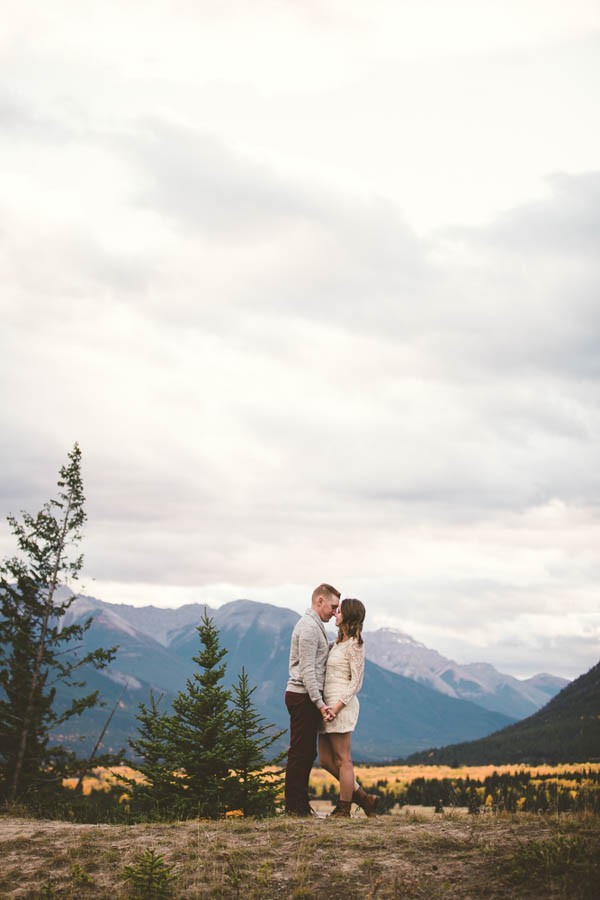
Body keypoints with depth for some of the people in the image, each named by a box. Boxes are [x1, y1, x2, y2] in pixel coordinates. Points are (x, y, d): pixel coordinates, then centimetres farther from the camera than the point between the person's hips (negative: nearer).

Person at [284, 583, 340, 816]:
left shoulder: (315, 625, 19)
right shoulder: (309, 626, -14)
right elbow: (307, 670, -20)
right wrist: (320, 703, -22)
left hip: (305, 697, 10)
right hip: (303, 697, -10)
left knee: (306, 753, 12)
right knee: (300, 752, -7)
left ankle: (300, 805, 17)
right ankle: (294, 807, -3)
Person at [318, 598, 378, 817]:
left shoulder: (354, 645, -10)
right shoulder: (339, 642, 17)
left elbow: (356, 682, -14)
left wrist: (337, 707, -20)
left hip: (342, 704, -10)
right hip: (329, 704, 10)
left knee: (342, 759, -1)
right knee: (326, 759, 10)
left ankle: (344, 809, 8)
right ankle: (363, 797, 17)